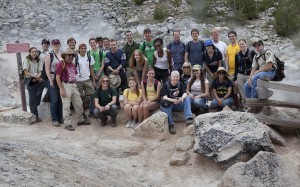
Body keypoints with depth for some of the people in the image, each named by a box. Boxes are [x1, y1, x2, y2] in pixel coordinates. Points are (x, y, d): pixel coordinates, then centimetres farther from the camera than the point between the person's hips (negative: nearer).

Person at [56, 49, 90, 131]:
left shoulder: (73, 64, 14)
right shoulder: (61, 64, -9)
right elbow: (57, 77, -13)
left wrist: (76, 86, 16)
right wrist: (61, 89, -18)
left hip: (74, 85, 8)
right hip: (65, 85, -8)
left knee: (79, 104, 14)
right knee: (66, 106, -2)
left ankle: (80, 120, 29)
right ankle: (67, 124, 7)